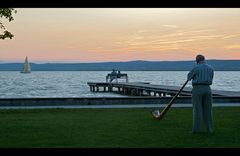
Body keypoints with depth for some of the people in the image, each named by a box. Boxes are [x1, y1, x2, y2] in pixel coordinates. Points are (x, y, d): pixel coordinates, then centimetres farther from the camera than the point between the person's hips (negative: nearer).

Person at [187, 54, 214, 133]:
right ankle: (209, 128, 12)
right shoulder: (211, 68, 8)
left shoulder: (196, 68, -8)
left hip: (197, 89, -4)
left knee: (197, 110, -2)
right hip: (207, 89, 4)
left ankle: (197, 129, -4)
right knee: (207, 110, 10)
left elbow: (189, 77, 5)